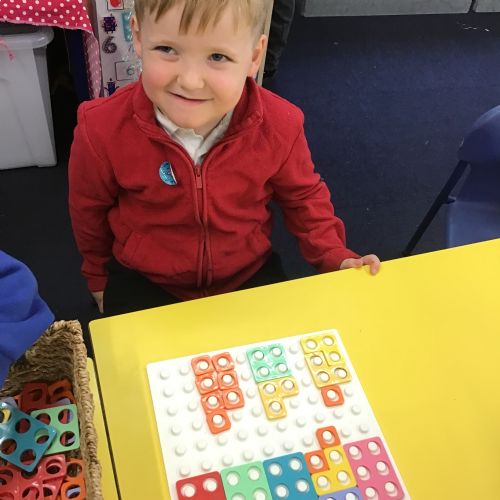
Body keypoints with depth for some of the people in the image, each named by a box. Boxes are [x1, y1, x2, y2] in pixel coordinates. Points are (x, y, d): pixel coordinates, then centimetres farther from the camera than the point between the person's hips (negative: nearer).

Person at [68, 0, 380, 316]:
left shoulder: (279, 126, -20)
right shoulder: (102, 131, -23)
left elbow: (303, 196, 2)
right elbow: (90, 209, -2)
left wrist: (335, 257, -9)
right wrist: (99, 278, 13)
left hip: (249, 274, 1)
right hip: (144, 281, 0)